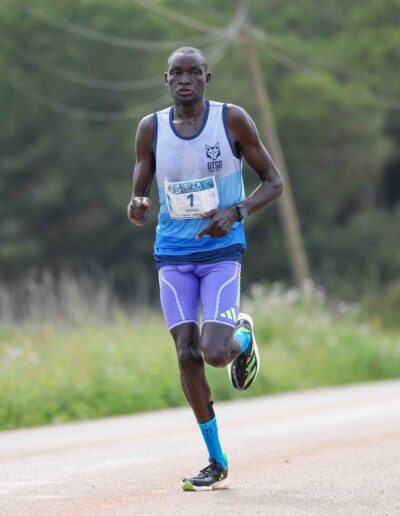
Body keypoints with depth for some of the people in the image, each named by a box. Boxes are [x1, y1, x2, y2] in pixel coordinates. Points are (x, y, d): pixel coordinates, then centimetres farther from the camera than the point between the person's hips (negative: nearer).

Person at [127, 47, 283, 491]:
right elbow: (139, 195, 6)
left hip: (222, 250, -2)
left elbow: (273, 182, -1)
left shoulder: (232, 120, -6)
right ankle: (217, 463, 9)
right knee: (187, 354, -4)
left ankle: (242, 338, 21)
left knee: (214, 353, -18)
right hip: (173, 254, 3)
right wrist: (136, 208, -19)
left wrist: (235, 212, -18)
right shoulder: (151, 129, 0)